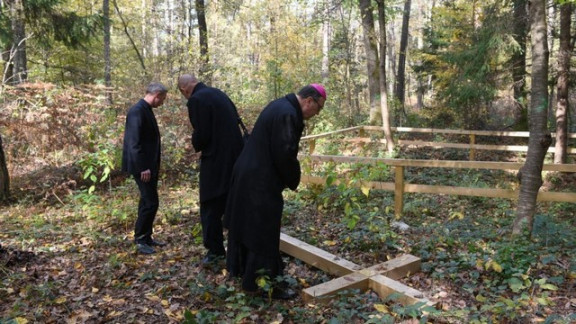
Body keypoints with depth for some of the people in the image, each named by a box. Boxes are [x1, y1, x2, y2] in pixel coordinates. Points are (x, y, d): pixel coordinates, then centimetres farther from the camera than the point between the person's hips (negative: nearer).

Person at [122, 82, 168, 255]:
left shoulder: (146, 110, 13)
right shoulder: (137, 111, -16)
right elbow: (134, 143, -22)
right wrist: (143, 168, -23)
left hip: (149, 166, 10)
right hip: (143, 167, -10)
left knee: (147, 201, 15)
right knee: (150, 202, -6)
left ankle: (146, 237, 24)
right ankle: (140, 239, 7)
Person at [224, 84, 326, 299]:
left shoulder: (282, 106, 13)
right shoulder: (287, 114, -21)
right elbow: (285, 154, -24)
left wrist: (288, 178, 15)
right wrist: (293, 181, -6)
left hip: (249, 175, 11)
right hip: (260, 181, -11)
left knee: (250, 225, 20)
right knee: (263, 232, 0)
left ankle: (246, 273, 35)